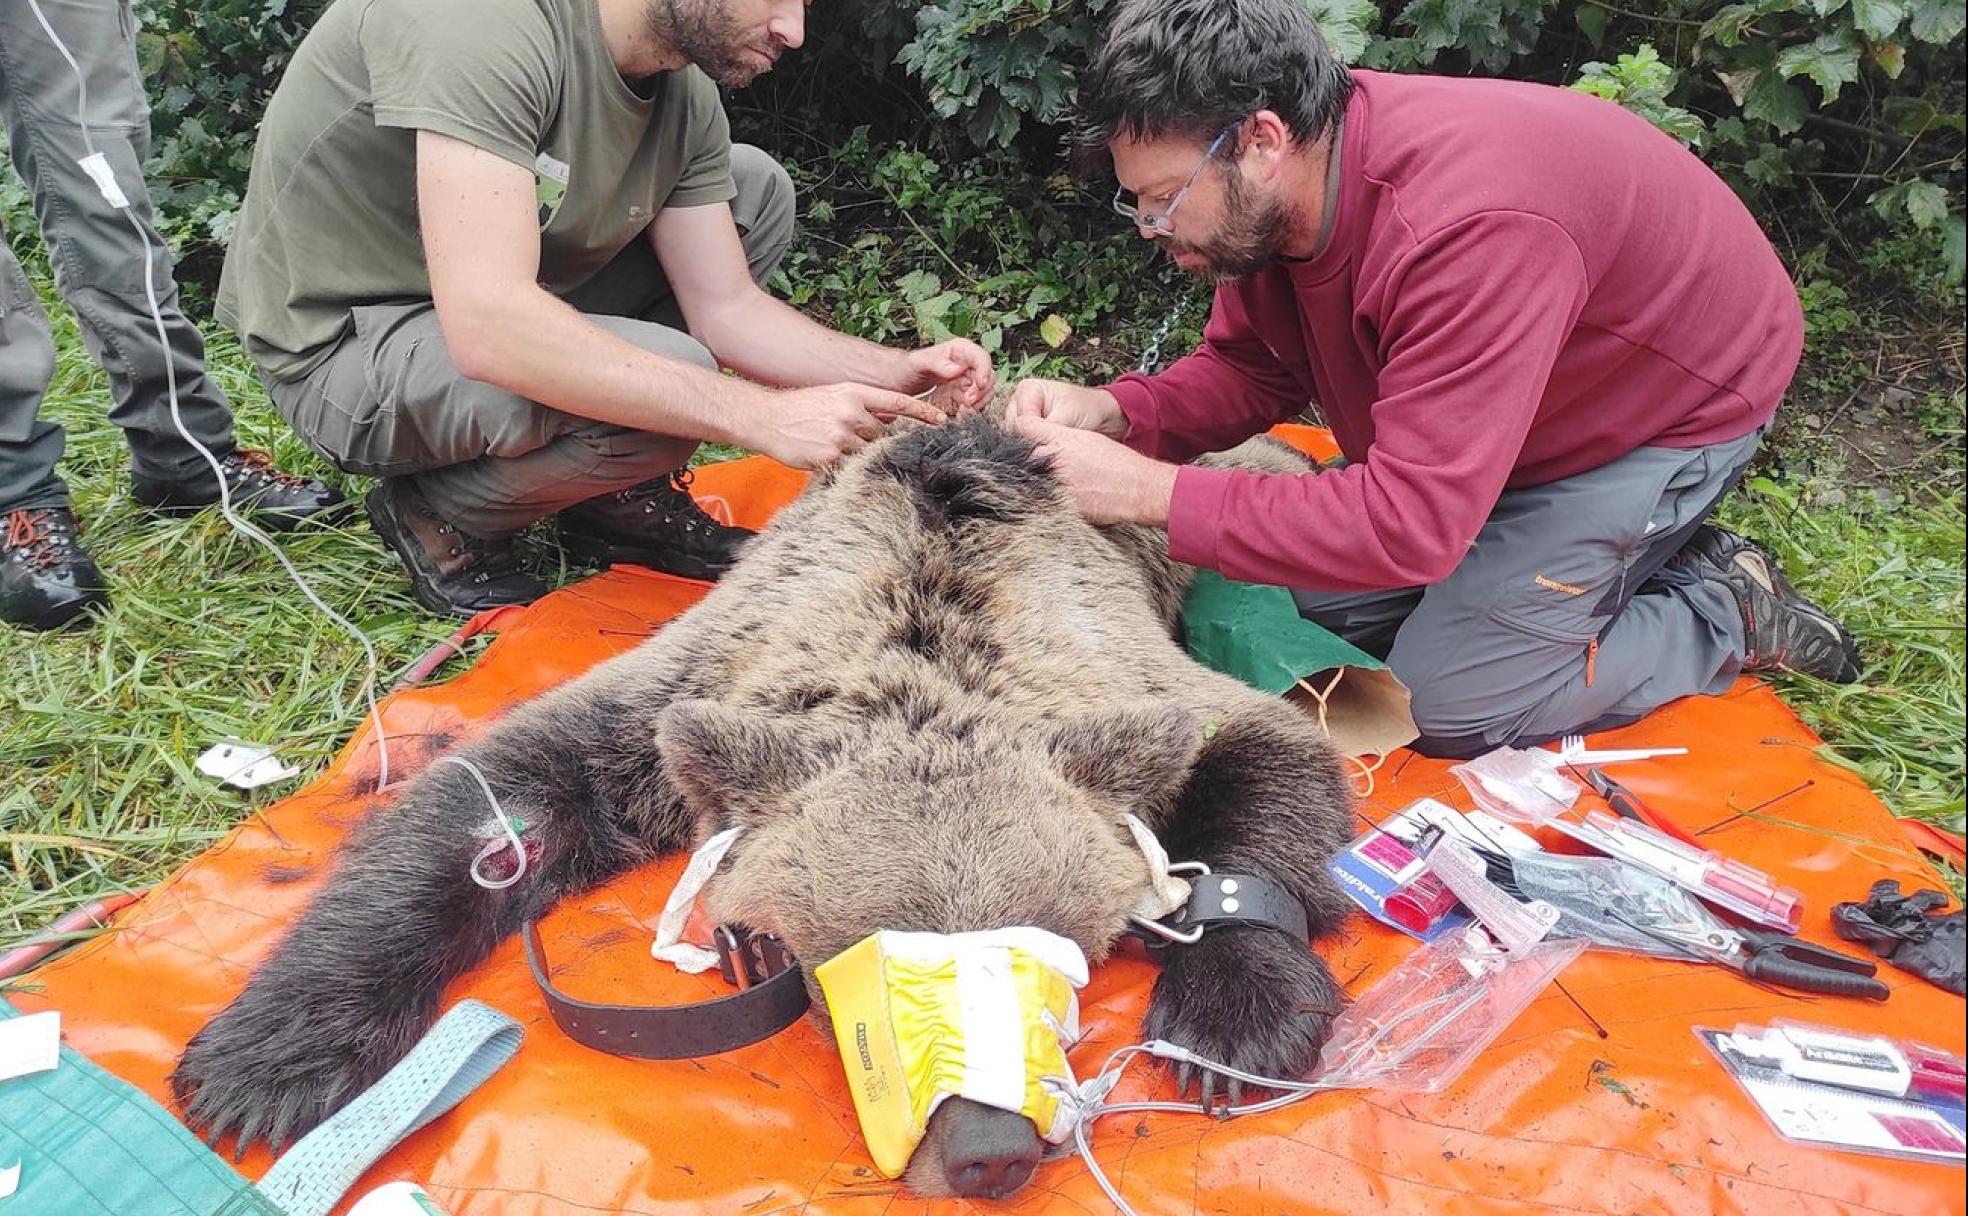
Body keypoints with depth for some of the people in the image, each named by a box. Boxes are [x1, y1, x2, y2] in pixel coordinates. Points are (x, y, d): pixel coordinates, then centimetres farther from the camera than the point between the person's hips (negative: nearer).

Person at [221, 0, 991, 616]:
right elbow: (488, 327, -38)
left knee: (754, 190, 2)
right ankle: (440, 516, -3)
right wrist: (761, 414, -38)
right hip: (344, 344, -8)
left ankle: (622, 498, 4)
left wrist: (897, 376, -18)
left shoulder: (685, 94, -5)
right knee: (667, 387, -32)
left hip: (476, 303, 8)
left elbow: (725, 308, -3)